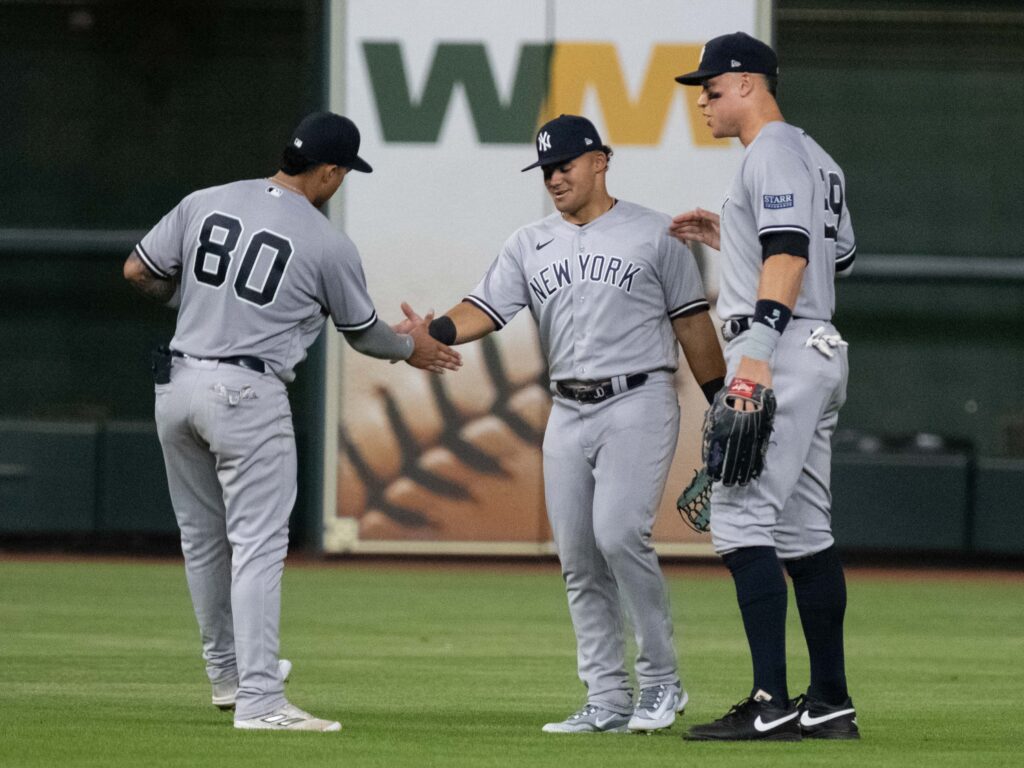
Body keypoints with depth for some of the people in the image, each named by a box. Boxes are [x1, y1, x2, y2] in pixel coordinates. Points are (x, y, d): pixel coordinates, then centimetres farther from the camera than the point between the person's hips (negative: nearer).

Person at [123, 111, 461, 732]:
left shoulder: (205, 204, 4)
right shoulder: (329, 245, -7)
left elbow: (138, 272, 8)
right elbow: (362, 333, 8)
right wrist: (410, 346, 29)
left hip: (176, 384, 6)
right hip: (247, 395, -6)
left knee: (203, 537, 19)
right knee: (258, 545, -5)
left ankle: (228, 673, 35)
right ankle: (259, 701, -11)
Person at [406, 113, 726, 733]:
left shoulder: (653, 234, 3)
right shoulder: (531, 246, 13)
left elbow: (692, 322, 3)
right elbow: (484, 310, 1)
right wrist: (431, 332, -20)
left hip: (638, 406, -5)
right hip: (568, 413, 5)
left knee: (619, 533, -22)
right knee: (579, 559, 2)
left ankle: (662, 681, -10)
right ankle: (608, 703, 8)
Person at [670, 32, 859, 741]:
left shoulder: (773, 153, -9)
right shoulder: (819, 161, 22)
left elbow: (789, 256, -21)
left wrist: (758, 350, -30)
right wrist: (728, 239, 27)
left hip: (781, 351, -11)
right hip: (820, 354, 11)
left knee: (741, 517, -13)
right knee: (803, 529, 12)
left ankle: (772, 702, -19)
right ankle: (831, 703, 13)